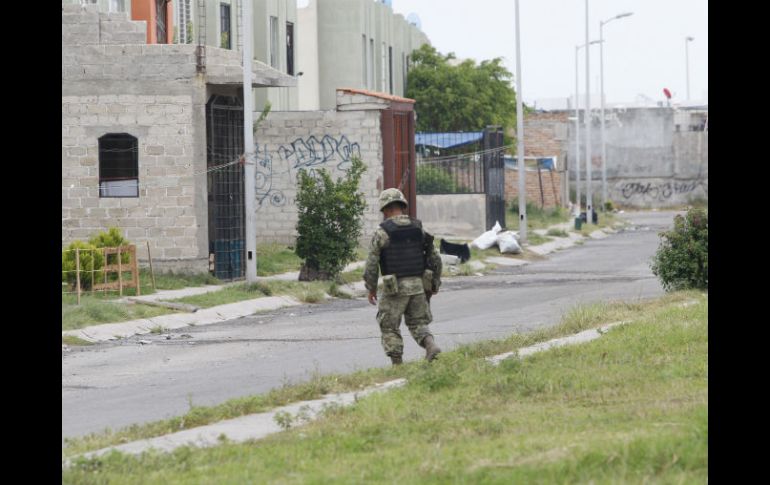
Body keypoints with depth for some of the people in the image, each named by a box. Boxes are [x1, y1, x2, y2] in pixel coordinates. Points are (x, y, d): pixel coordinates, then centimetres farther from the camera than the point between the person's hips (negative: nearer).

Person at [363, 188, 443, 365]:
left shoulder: (381, 232, -10)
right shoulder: (418, 229, 3)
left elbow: (372, 264, -9)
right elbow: (435, 259, 7)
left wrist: (371, 289, 4)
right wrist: (435, 283, 20)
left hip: (394, 289, -4)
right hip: (418, 285, 4)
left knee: (389, 327, 10)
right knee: (417, 323, 16)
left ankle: (397, 365, 4)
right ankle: (431, 345, -11)